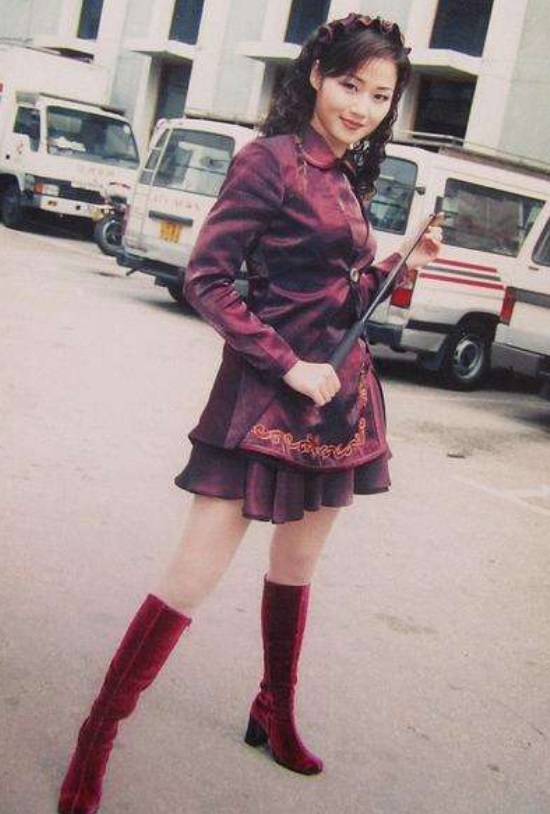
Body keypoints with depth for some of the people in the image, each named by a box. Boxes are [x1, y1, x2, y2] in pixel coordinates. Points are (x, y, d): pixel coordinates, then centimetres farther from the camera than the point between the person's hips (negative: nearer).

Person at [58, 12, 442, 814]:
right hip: (266, 396, -8)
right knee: (196, 573, -7)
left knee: (296, 564, 18)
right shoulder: (271, 159, -9)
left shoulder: (346, 179, 13)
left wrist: (399, 265, 5)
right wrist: (289, 365, -19)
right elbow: (206, 278, -15)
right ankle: (96, 739, 7)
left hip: (339, 393, 8)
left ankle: (275, 717, 36)